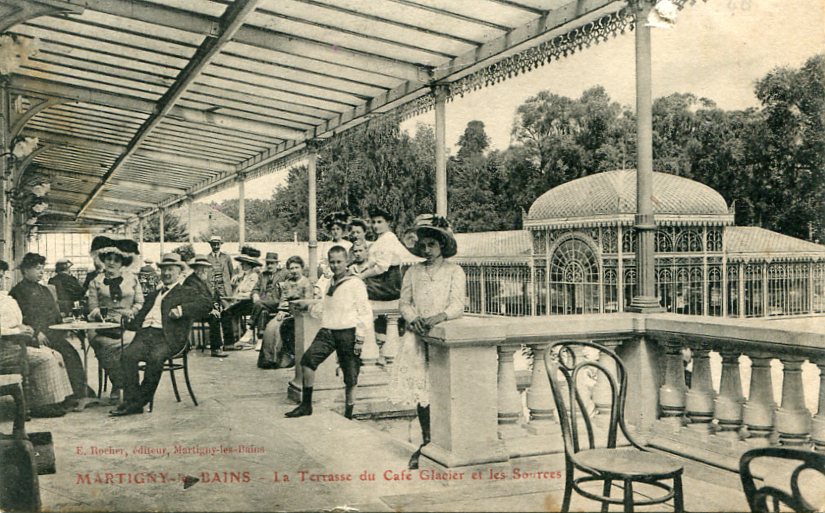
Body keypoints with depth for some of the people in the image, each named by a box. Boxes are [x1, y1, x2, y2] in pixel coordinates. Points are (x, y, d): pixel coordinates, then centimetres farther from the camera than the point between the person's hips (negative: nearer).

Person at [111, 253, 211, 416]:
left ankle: (141, 400, -22)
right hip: (145, 334, 5)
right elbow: (140, 316, 26)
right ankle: (131, 400, -24)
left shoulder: (187, 292, 16)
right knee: (128, 354, -25)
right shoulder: (153, 295, 35)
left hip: (168, 337, -5)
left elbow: (206, 304, -3)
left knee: (155, 357, -34)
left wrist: (181, 309, -15)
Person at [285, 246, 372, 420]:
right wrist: (310, 308, 17)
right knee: (308, 359, -16)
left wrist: (360, 338, -9)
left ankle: (348, 416, 16)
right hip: (328, 331, 5)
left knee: (350, 378, 1)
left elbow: (365, 313, -4)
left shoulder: (356, 284, -3)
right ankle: (306, 405, -5)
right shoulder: (330, 284, 17)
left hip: (348, 332, -5)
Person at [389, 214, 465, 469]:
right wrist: (414, 318, -12)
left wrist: (438, 317, -22)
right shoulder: (413, 272, 14)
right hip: (419, 336, 3)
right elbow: (404, 302, 9)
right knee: (420, 390, 1)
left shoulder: (454, 271, 4)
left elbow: (458, 305, -5)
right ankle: (426, 441, 14)